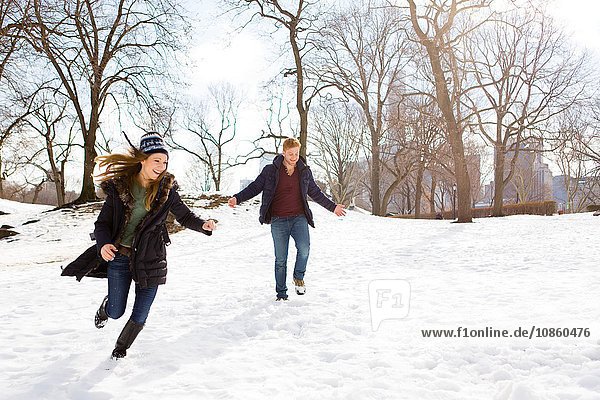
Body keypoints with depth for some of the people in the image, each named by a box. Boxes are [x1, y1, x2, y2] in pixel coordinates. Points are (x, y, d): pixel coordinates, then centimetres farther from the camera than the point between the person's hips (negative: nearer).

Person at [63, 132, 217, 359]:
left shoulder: (166, 189, -5)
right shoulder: (119, 186, -8)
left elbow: (184, 216, 4)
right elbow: (102, 222, -3)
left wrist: (203, 225, -17)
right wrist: (103, 244, -23)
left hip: (151, 259, 1)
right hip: (119, 256, 0)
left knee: (140, 316, 5)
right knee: (116, 312, 11)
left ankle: (121, 349, 37)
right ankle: (106, 306, 50)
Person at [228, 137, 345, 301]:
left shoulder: (305, 171, 8)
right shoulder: (271, 170, 1)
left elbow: (315, 193, 20)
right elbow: (255, 187, 5)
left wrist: (332, 207, 23)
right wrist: (238, 198, -9)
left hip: (299, 218, 1)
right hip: (278, 221, -1)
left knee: (304, 249, -23)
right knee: (280, 259, 3)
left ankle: (299, 277, 5)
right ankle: (281, 293, 18)